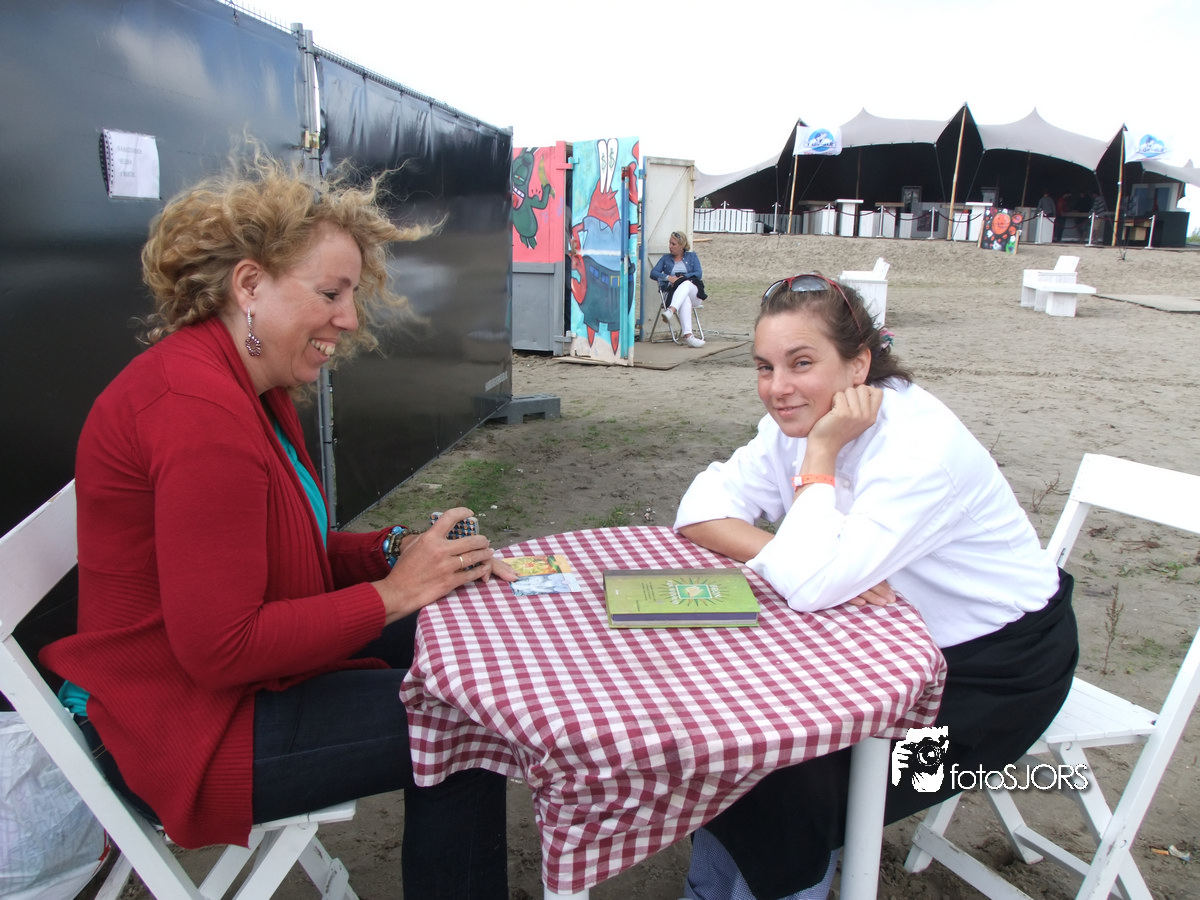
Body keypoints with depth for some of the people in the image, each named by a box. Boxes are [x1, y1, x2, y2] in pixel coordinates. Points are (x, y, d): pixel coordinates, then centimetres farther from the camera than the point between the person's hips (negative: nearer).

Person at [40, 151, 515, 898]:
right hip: (185, 729, -10)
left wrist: (398, 549, -8)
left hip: (232, 660, 10)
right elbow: (222, 648, -29)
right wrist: (394, 592, -22)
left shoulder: (251, 387, 5)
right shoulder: (202, 411, -27)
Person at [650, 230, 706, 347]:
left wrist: (682, 277, -8)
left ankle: (670, 311, -63)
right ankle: (688, 335, -57)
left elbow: (699, 274, 7)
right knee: (685, 300, -39)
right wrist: (668, 277, -7)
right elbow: (653, 273, 11)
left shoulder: (692, 257, 24)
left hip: (692, 291, 0)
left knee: (685, 285, -39)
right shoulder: (665, 258, 27)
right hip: (672, 292, 0)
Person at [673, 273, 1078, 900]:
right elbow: (700, 511, -11)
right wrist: (794, 557, -25)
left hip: (991, 670, -6)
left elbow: (811, 587, -37)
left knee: (800, 780, -18)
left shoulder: (922, 446, -30)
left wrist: (821, 453, -29)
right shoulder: (798, 420, -7)